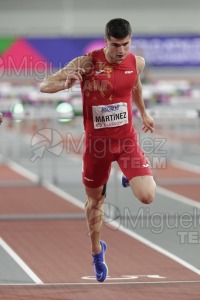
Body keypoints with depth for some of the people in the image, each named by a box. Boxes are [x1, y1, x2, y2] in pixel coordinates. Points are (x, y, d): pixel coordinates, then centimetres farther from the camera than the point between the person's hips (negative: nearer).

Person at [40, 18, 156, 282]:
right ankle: (97, 252, 42)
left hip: (126, 138, 1)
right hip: (97, 141, -1)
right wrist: (65, 83, -40)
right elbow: (44, 86, -19)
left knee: (147, 197, -17)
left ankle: (132, 176, 21)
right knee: (95, 201, 16)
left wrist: (144, 113, 30)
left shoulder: (137, 62, -8)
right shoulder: (87, 63, -19)